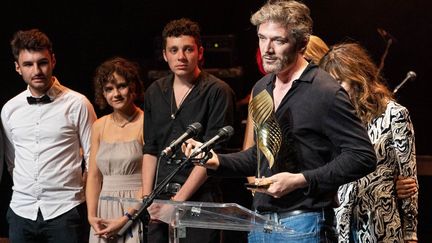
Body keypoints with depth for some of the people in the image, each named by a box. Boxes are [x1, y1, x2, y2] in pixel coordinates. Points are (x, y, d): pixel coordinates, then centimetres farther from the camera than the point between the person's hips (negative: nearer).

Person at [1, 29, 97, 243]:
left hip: (65, 211, -4)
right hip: (21, 211, 4)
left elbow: (94, 158, 0)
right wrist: (27, 189, 14)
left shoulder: (77, 104, -5)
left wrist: (77, 190, 3)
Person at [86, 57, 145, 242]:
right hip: (104, 213, 5)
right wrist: (92, 215, -2)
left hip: (136, 211, -5)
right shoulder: (99, 126, 10)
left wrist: (126, 218, -15)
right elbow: (93, 176, 10)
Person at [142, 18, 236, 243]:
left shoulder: (217, 92, -6)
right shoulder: (155, 92, 11)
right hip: (160, 199, 5)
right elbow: (150, 149, 13)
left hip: (200, 199, -5)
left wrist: (178, 200, -14)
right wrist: (147, 197, 2)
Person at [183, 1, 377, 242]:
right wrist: (217, 161, 7)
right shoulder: (261, 89, 12)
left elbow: (363, 156, -16)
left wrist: (300, 180, -20)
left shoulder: (325, 92, -13)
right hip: (260, 222, 8)